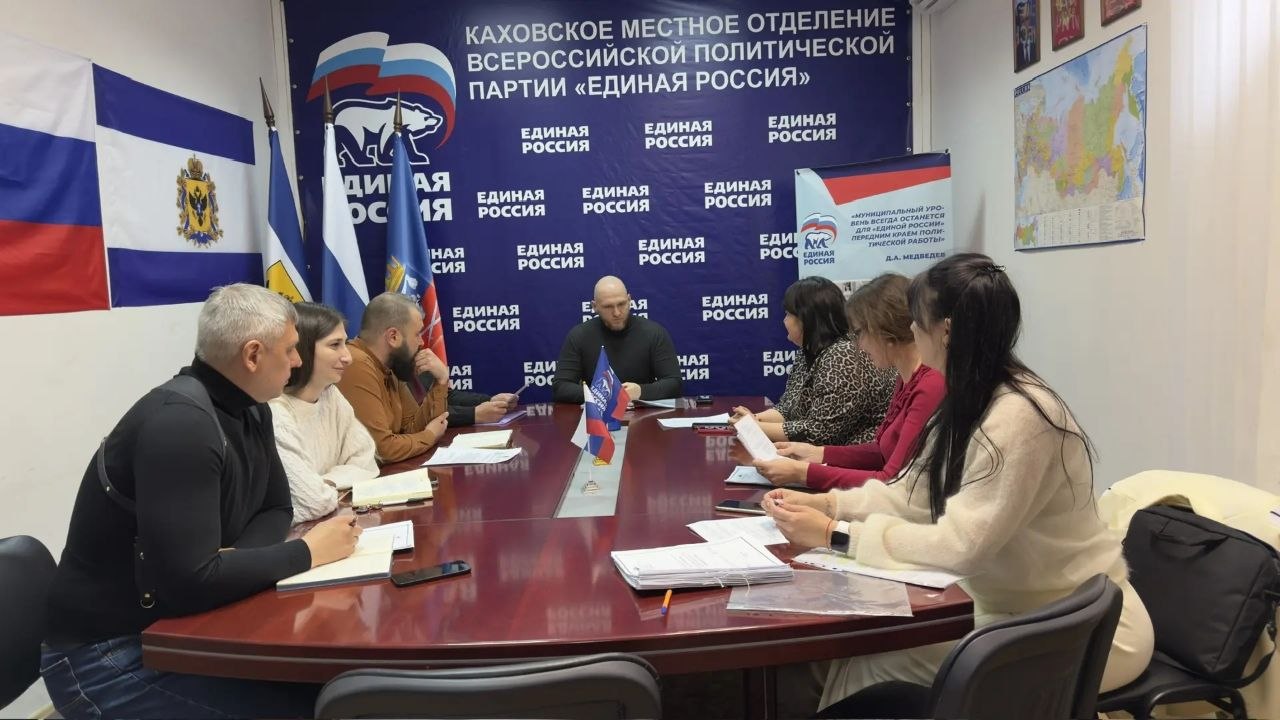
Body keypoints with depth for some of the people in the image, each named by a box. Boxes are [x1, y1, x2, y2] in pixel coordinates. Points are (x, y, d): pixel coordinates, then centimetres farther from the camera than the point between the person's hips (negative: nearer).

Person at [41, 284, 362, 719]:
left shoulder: (251, 410, 1)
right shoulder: (180, 423, -27)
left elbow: (276, 508, 8)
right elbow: (190, 581, -32)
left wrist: (238, 556, -13)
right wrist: (307, 552, -20)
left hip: (177, 626, 8)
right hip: (109, 654, -8)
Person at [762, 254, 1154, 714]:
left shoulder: (1019, 418, -27)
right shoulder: (968, 402, 2)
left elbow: (960, 544, -28)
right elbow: (914, 493, 7)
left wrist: (836, 535, -25)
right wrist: (822, 504, -4)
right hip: (1019, 611, 8)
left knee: (871, 660, -15)